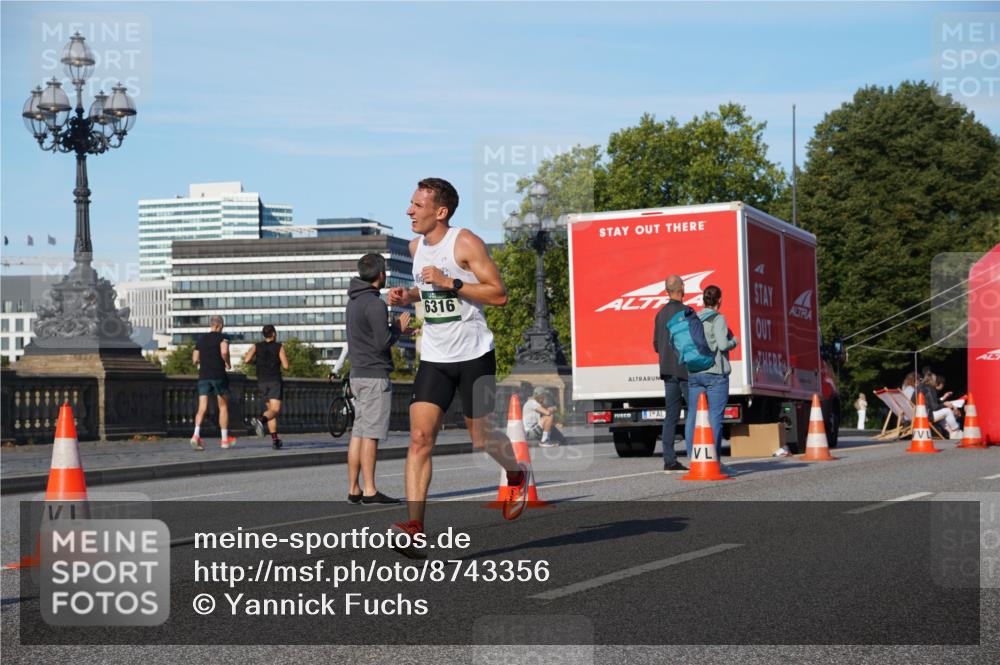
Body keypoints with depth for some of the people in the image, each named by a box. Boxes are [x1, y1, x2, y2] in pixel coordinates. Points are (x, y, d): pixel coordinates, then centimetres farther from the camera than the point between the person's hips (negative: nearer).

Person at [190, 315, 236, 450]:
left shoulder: (201, 339, 13)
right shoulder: (221, 338, -3)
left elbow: (195, 360, 15)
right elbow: (224, 352, -22)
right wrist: (228, 363, -5)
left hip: (203, 376, 4)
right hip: (218, 375, -4)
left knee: (202, 408, -3)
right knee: (223, 407, 10)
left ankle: (196, 435, -25)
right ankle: (225, 439, 13)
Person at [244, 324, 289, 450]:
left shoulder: (257, 346, 6)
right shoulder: (279, 347, -1)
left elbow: (246, 360, -8)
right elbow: (285, 366, -7)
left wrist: (256, 361, 12)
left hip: (262, 382, 4)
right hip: (275, 381, -4)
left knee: (271, 410, 15)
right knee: (275, 410, -12)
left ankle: (275, 440, 7)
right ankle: (260, 420, -45)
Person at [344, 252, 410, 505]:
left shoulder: (354, 301, 14)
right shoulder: (374, 304, -15)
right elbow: (382, 343, -17)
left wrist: (397, 329, 14)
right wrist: (398, 328, -1)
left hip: (358, 374, 9)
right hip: (374, 375, -9)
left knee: (358, 432, 8)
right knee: (370, 434, -8)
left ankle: (354, 489, 9)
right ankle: (369, 491, -7)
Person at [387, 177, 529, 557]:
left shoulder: (466, 244, -13)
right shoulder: (416, 246, 9)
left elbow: (499, 295, -16)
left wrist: (450, 283, -23)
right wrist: (409, 297, 6)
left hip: (474, 355, -5)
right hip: (434, 358, 5)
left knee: (481, 437, 8)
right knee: (420, 437, -10)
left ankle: (516, 475, 42)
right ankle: (415, 527, -15)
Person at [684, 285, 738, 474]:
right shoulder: (718, 319, -8)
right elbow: (723, 344, -17)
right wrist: (734, 341, 3)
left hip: (693, 372, 6)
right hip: (715, 373, -6)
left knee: (693, 415, 6)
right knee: (715, 416, -4)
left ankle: (692, 459, 7)